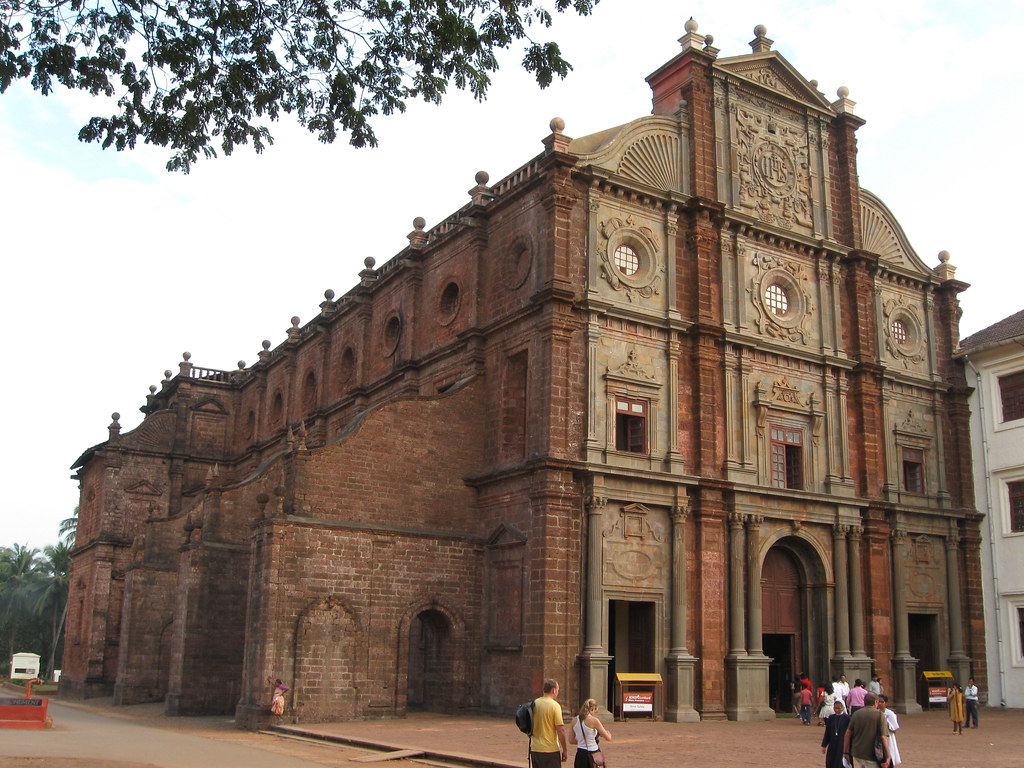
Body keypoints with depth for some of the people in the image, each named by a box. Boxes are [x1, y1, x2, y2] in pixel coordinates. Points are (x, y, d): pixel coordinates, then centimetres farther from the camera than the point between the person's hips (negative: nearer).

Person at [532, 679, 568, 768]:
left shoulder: (534, 703, 5)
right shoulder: (555, 705, -13)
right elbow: (560, 729, -15)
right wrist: (565, 750, -7)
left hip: (534, 749, 6)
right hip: (550, 750, -6)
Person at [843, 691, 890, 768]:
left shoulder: (856, 714, 2)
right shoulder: (880, 715, -8)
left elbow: (847, 734, 4)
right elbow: (884, 737, -15)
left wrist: (845, 752, 12)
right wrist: (887, 757, -12)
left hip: (857, 754, 4)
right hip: (872, 756, -4)